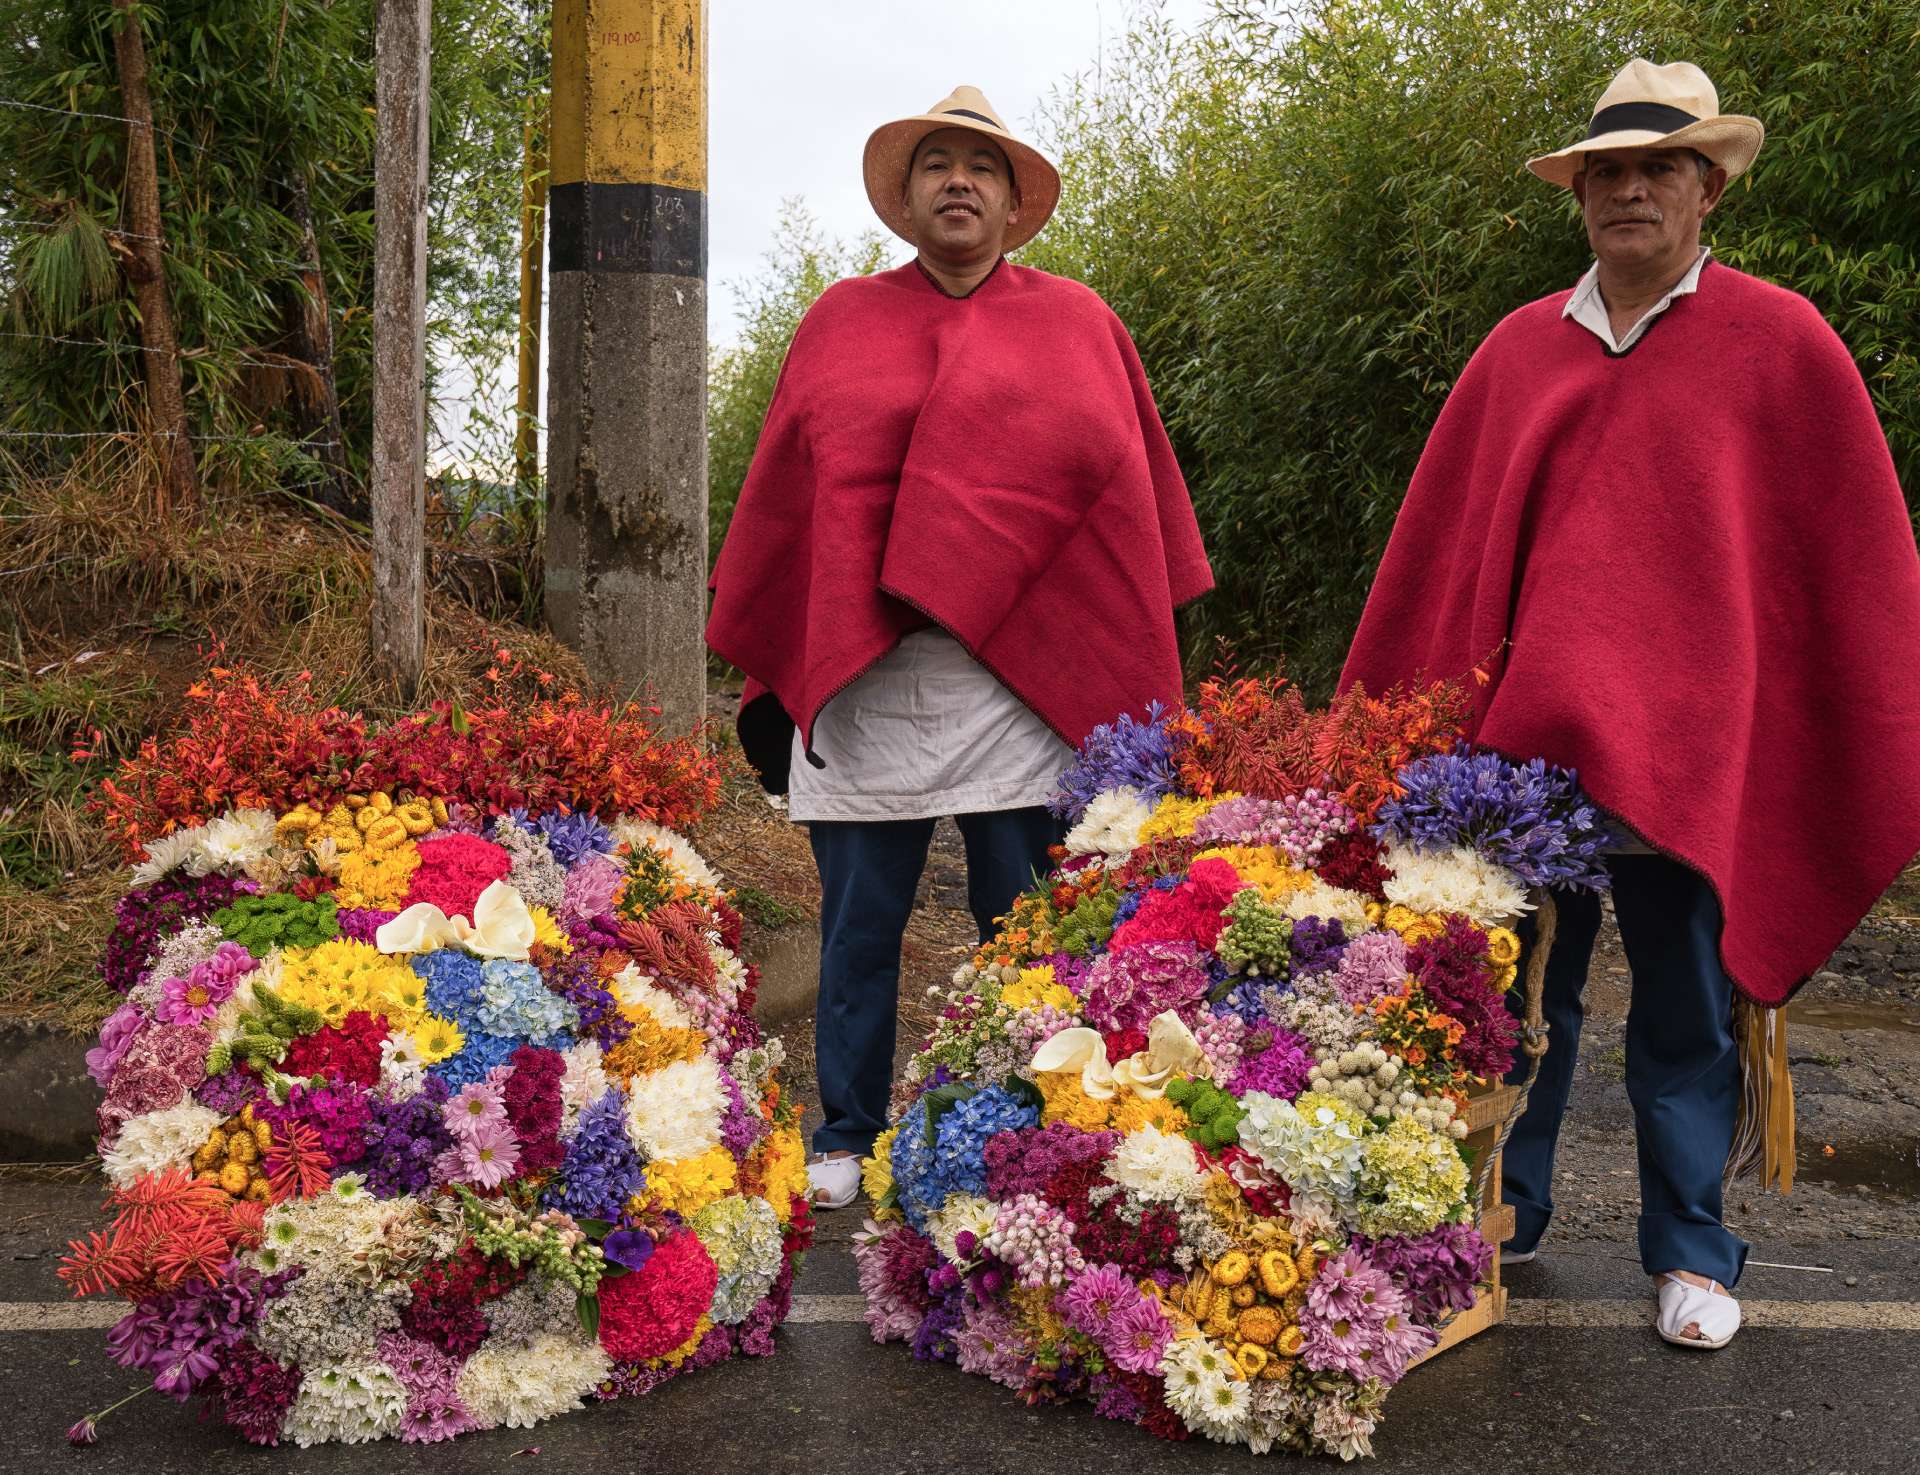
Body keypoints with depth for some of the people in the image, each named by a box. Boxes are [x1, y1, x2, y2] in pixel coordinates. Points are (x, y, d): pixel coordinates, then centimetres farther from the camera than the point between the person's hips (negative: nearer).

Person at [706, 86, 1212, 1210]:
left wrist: (1117, 676, 5)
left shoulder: (1076, 325, 12)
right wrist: (773, 660, 11)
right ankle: (847, 1138, 20)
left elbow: (1125, 496, 10)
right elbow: (783, 494, 14)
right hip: (860, 681, 1)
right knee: (860, 924, 6)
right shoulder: (842, 323, 14)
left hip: (1025, 681, -1)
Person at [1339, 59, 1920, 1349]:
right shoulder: (1520, 350, 10)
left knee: (1685, 1011, 6)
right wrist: (1374, 730, 10)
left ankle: (1690, 1251, 22)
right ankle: (1505, 1216, 27)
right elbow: (1436, 548, 11)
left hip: (1689, 741, -2)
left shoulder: (1781, 342, 1)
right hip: (1525, 724, 3)